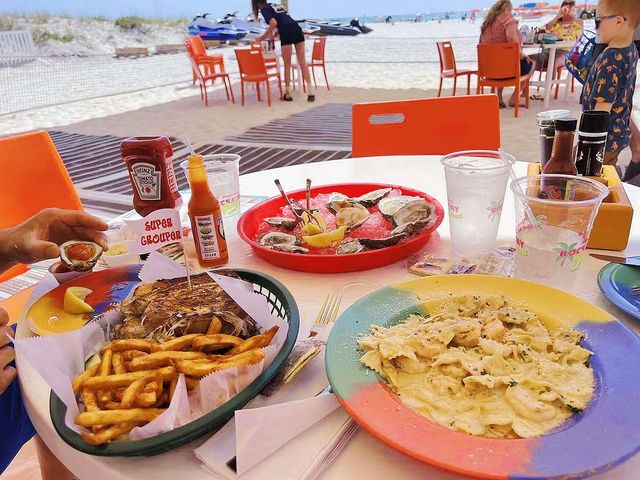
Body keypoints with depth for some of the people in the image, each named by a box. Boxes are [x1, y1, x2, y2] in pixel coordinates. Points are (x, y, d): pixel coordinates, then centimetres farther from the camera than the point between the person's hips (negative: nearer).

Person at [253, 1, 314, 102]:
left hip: (287, 33, -6)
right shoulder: (276, 5, 27)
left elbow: (274, 23, -11)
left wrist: (263, 37, -3)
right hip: (297, 29, 6)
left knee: (287, 65, 4)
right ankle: (310, 92, -1)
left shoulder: (264, 9, 4)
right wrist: (274, 34, 41)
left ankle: (288, 94, 10)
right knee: (302, 62, 4)